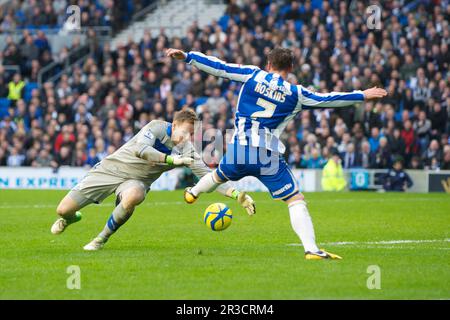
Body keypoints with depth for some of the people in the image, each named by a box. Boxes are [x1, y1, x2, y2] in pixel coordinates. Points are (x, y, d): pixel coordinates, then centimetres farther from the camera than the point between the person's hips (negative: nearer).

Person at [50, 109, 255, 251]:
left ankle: (102, 239, -14)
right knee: (63, 210, -6)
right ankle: (71, 218, 37)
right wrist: (172, 160, -44)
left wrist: (237, 195, -24)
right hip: (111, 168, -2)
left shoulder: (187, 151, -11)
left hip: (135, 181, 2)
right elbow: (140, 149, -37)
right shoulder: (157, 128, -20)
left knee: (133, 196, -39)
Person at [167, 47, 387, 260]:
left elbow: (219, 67, 2)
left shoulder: (253, 75, 4)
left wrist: (186, 56, 8)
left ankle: (193, 193, 61)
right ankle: (311, 249, -14)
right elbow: (328, 99, 10)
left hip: (237, 151, 3)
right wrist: (362, 96, 21)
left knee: (219, 176, 35)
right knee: (296, 201, -1)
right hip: (268, 156, -3)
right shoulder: (295, 94, 3)